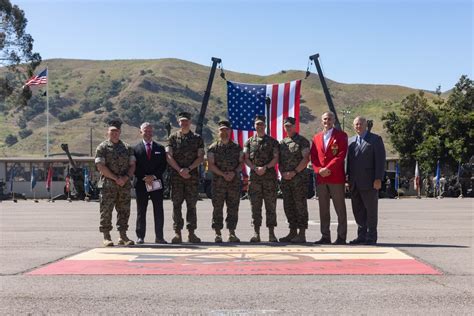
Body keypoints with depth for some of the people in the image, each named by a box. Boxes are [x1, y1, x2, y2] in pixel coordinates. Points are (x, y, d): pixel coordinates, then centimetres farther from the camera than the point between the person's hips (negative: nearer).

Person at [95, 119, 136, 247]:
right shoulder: (102, 147, 1)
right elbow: (101, 166, -8)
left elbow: (132, 165, 10)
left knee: (124, 211, 5)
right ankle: (106, 237, 4)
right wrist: (116, 178, -14)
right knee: (106, 211, -3)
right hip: (108, 185, -4)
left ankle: (123, 236, 13)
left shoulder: (127, 148, 14)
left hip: (125, 184, 4)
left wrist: (126, 177, -9)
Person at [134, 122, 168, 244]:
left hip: (157, 183, 1)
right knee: (141, 211, 4)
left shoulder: (160, 148, 10)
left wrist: (154, 176, -9)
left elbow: (163, 165, 4)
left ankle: (159, 237, 7)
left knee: (158, 211, 2)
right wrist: (144, 178, -11)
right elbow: (134, 167, 0)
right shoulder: (136, 148, 5)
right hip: (141, 184, -1)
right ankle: (140, 237, 9)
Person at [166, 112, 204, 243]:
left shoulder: (197, 138, 8)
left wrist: (188, 169, -11)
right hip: (176, 175, 0)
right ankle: (177, 233, 2)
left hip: (192, 175, 1)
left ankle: (191, 233, 6)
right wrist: (179, 170, -12)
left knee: (191, 204, 2)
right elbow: (169, 156, -1)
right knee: (176, 204, -1)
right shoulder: (173, 137, 7)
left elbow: (201, 157, 1)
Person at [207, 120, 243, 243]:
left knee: (233, 208, 2)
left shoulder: (237, 147, 11)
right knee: (218, 208, -1)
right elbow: (211, 165, -3)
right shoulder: (213, 148, 4)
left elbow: (241, 163, 9)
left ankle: (232, 233, 8)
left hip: (234, 181, 2)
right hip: (218, 181, -2)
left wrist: (234, 172, -10)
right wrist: (223, 174, -14)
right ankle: (218, 233, 4)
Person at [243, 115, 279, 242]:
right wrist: (255, 168, -12)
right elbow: (246, 158, 5)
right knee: (255, 206, 0)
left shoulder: (272, 141, 9)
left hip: (269, 176, -1)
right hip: (254, 176, 1)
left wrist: (265, 167, -14)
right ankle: (256, 233, 4)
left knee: (271, 205, -1)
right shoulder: (249, 142, 12)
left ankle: (271, 233, 2)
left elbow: (276, 158, 2)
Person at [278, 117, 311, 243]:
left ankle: (302, 234, -1)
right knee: (288, 206, 9)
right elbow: (279, 160, 17)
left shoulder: (302, 141, -3)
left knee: (300, 206, -4)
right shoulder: (282, 142, 16)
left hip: (299, 179, -6)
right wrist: (282, 172, -1)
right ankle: (293, 232, 17)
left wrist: (294, 172, -16)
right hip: (285, 179, 6)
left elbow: (305, 159, -10)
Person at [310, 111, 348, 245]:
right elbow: (313, 157, 10)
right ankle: (325, 236, 13)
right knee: (323, 209, 7)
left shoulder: (341, 135, 3)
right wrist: (319, 170, -7)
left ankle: (341, 237, 4)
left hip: (336, 178, -4)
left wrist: (327, 169, -15)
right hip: (321, 178, 5)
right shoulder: (316, 137, 16)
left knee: (340, 209, 0)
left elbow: (341, 155, -8)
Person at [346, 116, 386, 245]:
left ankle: (371, 237, 5)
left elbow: (380, 160, -6)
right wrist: (348, 177, 8)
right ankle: (362, 236, 15)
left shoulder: (375, 139, 0)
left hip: (369, 182, -5)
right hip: (354, 184, 5)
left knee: (371, 210, 0)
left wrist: (378, 179, -13)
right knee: (358, 211, 7)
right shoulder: (351, 141, 17)